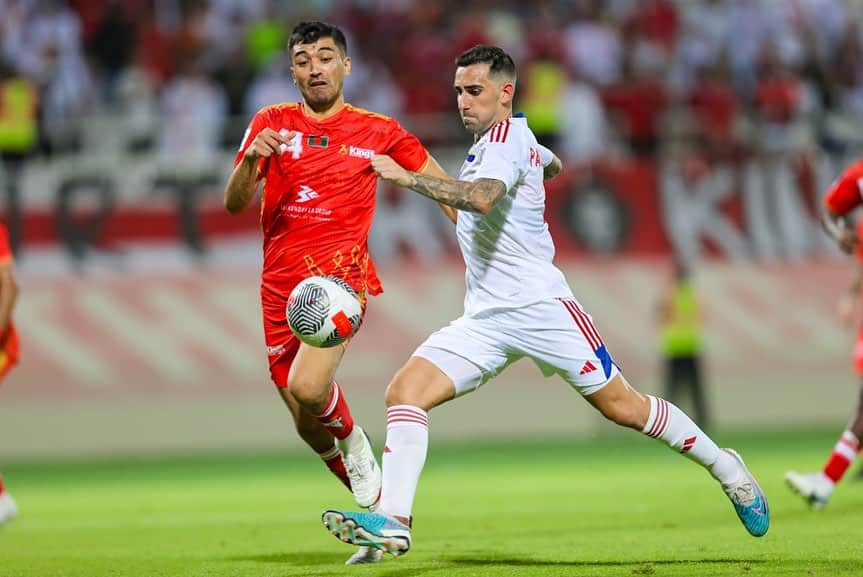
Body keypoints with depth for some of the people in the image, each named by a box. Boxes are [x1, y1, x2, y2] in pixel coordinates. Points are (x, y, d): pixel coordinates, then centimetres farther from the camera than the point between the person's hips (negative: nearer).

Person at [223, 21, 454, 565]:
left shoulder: (378, 131, 5)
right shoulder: (271, 124, 8)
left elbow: (442, 184, 16)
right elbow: (234, 203, 0)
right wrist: (252, 159, -20)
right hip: (281, 289, 4)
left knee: (307, 388, -28)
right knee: (310, 427, 7)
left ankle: (355, 445, 4)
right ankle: (376, 507, 28)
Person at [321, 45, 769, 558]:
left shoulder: (504, 137, -12)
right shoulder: (515, 139, 16)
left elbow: (480, 198, -34)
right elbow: (553, 164, 40)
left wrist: (407, 177, -34)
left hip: (538, 305, -9)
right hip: (485, 318, 9)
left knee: (623, 407, -2)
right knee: (405, 391, -12)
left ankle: (727, 470, 19)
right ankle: (393, 522, -20)